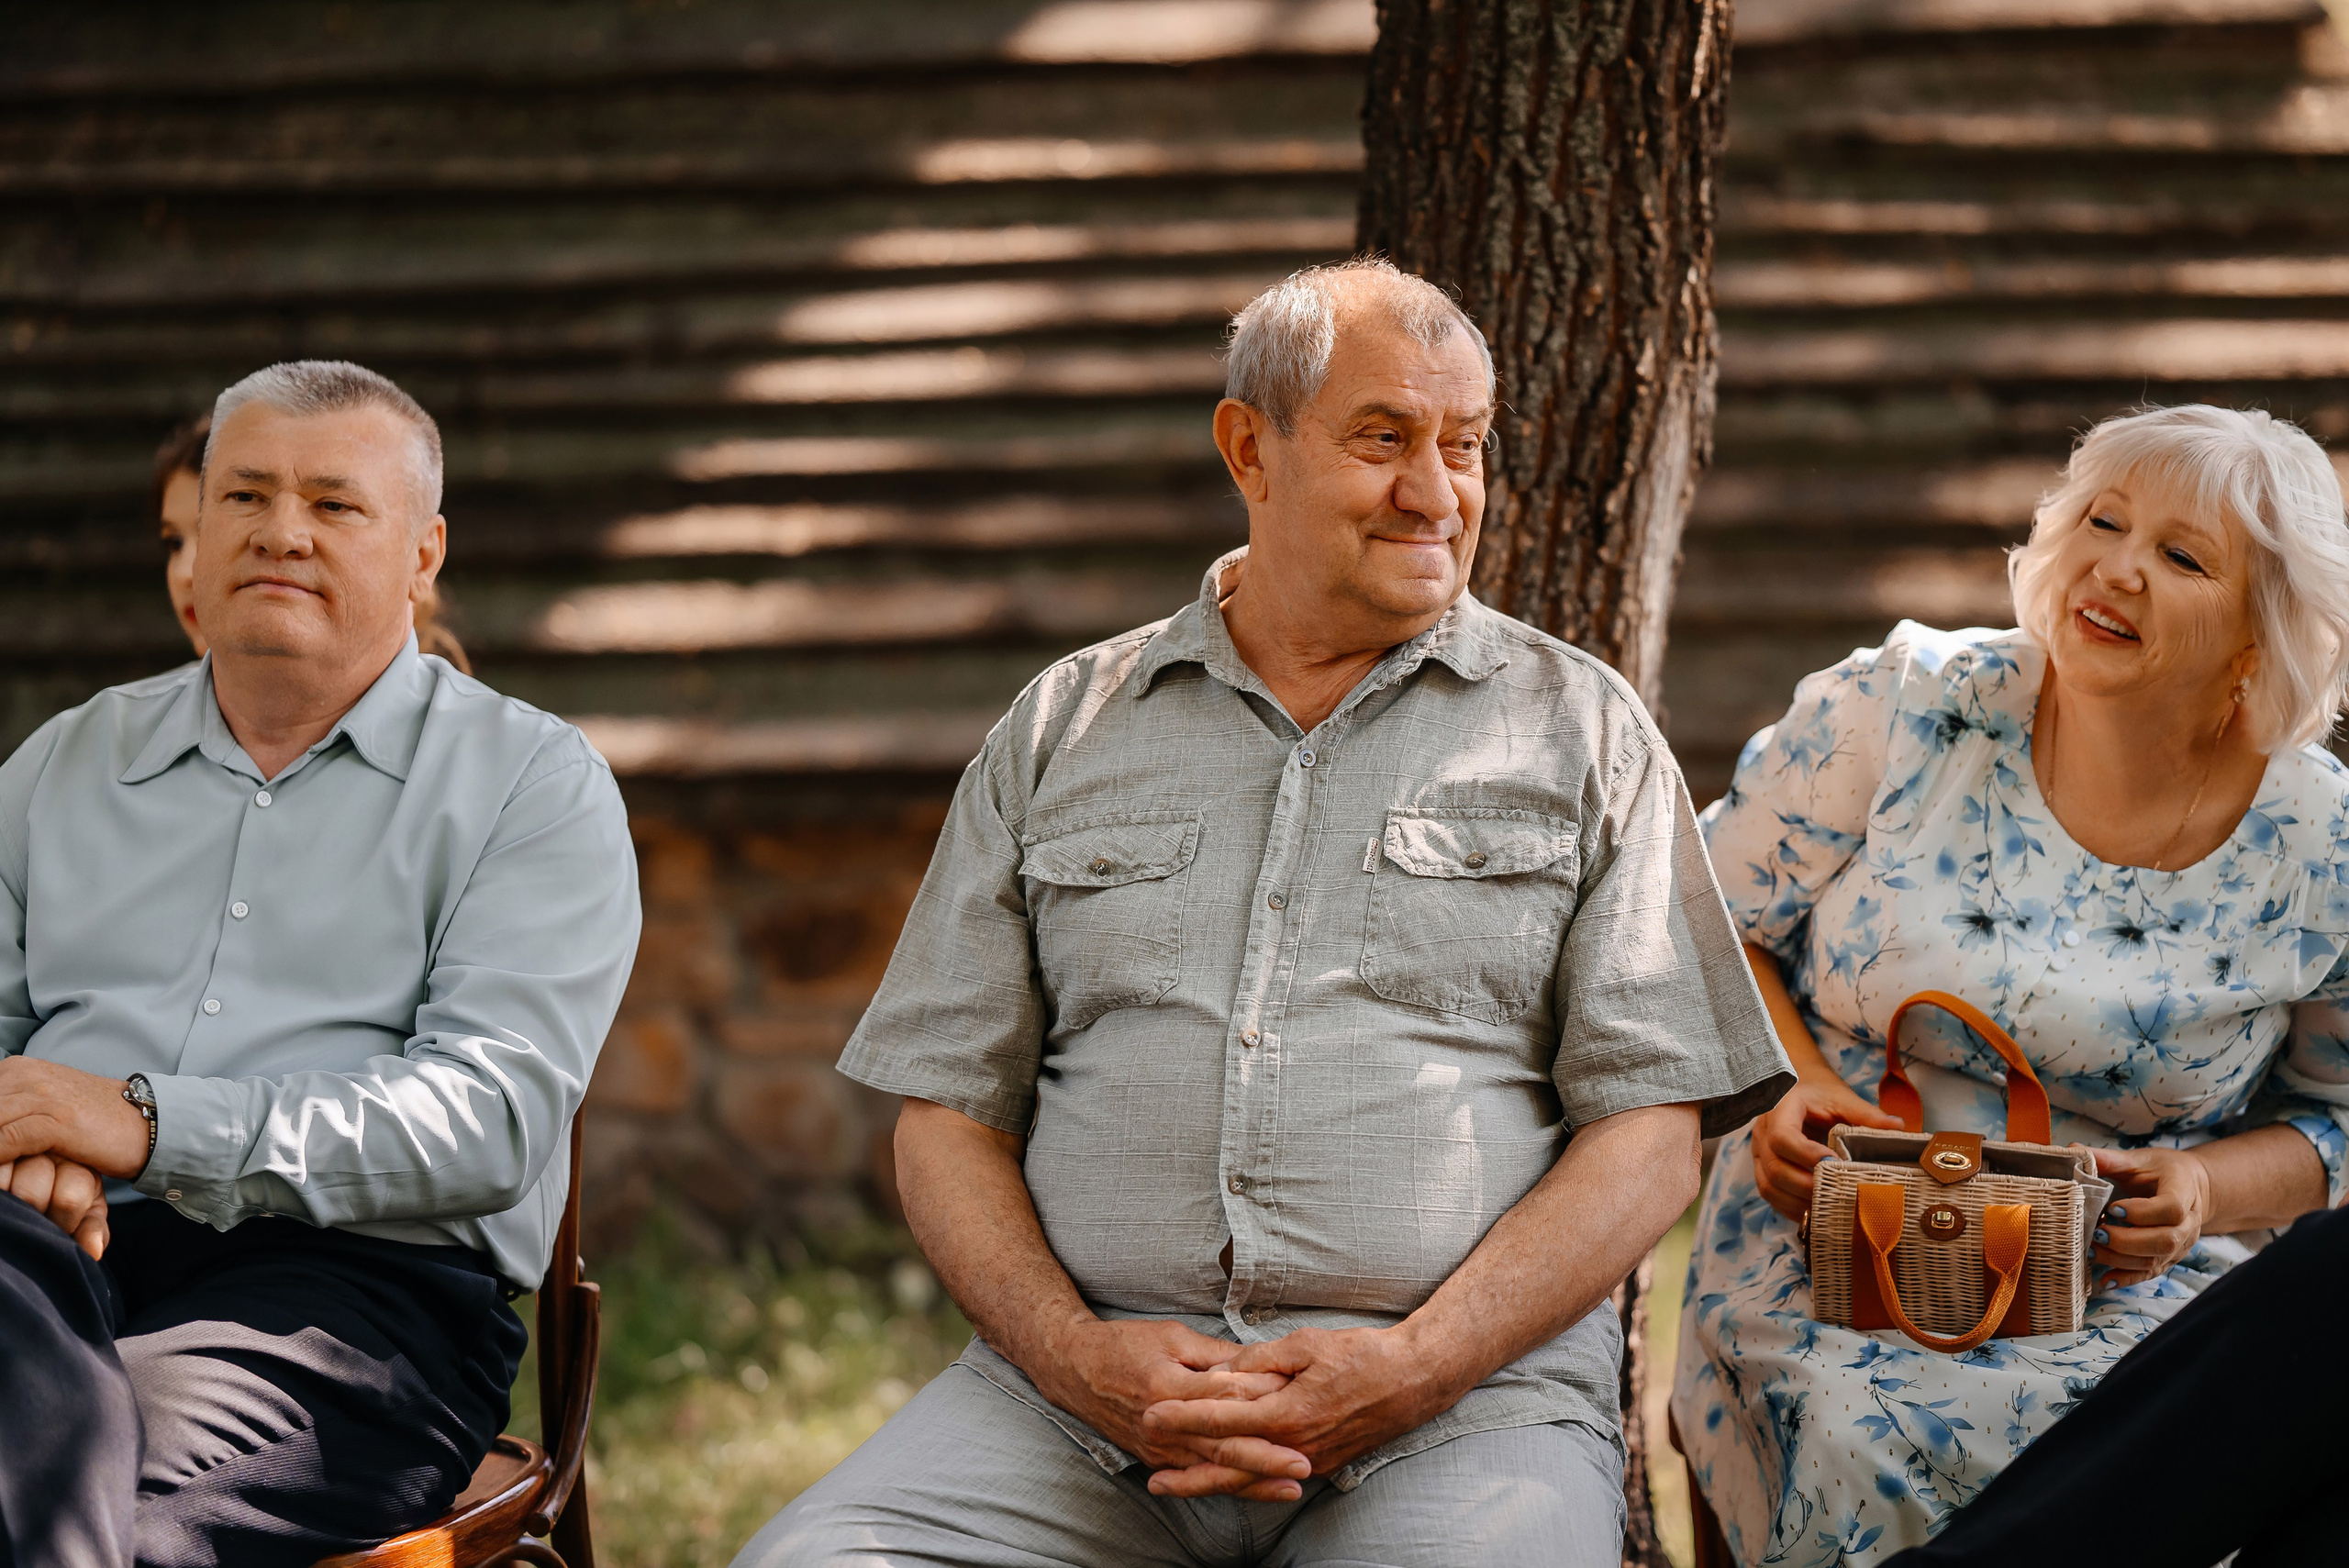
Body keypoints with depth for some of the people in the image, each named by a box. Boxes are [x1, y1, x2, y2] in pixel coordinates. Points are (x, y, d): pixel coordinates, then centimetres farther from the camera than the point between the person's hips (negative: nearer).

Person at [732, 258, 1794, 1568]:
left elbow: (1651, 1137, 4)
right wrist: (1073, 1352, -6)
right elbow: (950, 1115, 13)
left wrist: (1415, 1366, -10)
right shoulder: (1063, 729, 16)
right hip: (1083, 1404, 2)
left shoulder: (1583, 731, 12)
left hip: (1465, 1397, -1)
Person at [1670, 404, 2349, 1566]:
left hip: (2125, 1291, 0)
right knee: (1860, 1437, -34)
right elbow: (1716, 917, 8)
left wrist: (2209, 1192, -10)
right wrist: (1786, 1081, -9)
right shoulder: (1897, 716, -4)